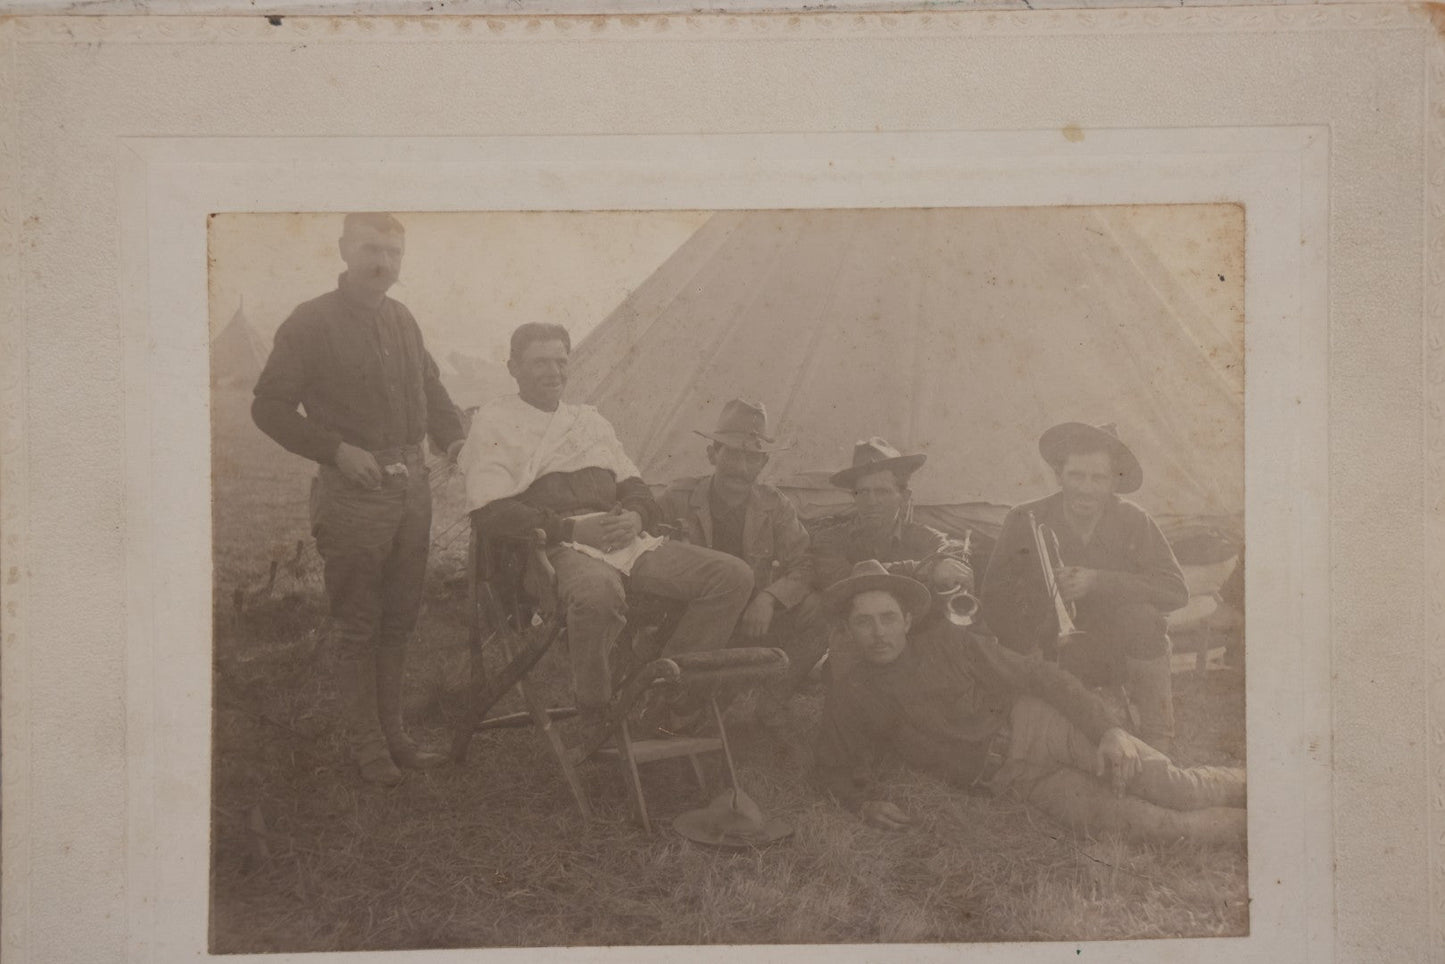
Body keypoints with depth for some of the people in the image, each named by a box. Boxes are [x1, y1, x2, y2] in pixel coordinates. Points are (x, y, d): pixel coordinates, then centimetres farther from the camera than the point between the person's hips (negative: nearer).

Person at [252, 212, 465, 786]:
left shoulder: (401, 320, 12)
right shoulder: (310, 324, -6)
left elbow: (430, 388, 25)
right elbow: (269, 406, -7)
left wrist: (451, 437, 7)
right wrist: (337, 449, -15)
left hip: (411, 486, 6)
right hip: (353, 491, -6)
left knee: (399, 620, 13)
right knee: (356, 625, 2)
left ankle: (392, 734, 23)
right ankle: (367, 744, 12)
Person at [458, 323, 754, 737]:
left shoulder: (589, 419, 28)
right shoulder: (495, 422, 9)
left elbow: (637, 489, 23)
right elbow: (491, 512, -5)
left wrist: (635, 517, -3)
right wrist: (572, 528, -14)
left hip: (623, 539, 6)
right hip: (559, 546, -6)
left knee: (733, 575, -13)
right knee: (597, 591, -43)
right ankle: (596, 716, -20)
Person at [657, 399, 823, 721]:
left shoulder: (775, 507, 6)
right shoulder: (678, 499, -1)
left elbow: (804, 566, 0)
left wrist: (770, 597, -19)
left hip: (753, 621, 2)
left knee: (817, 612, -21)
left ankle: (773, 701, -4)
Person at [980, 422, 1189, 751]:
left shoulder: (1132, 521, -6)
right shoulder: (1024, 522, -7)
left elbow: (1176, 589, -16)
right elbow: (994, 603, -9)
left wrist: (1097, 582, -28)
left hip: (1121, 656, 1)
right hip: (1055, 659, -1)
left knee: (1139, 613, -31)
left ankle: (1157, 741, -20)